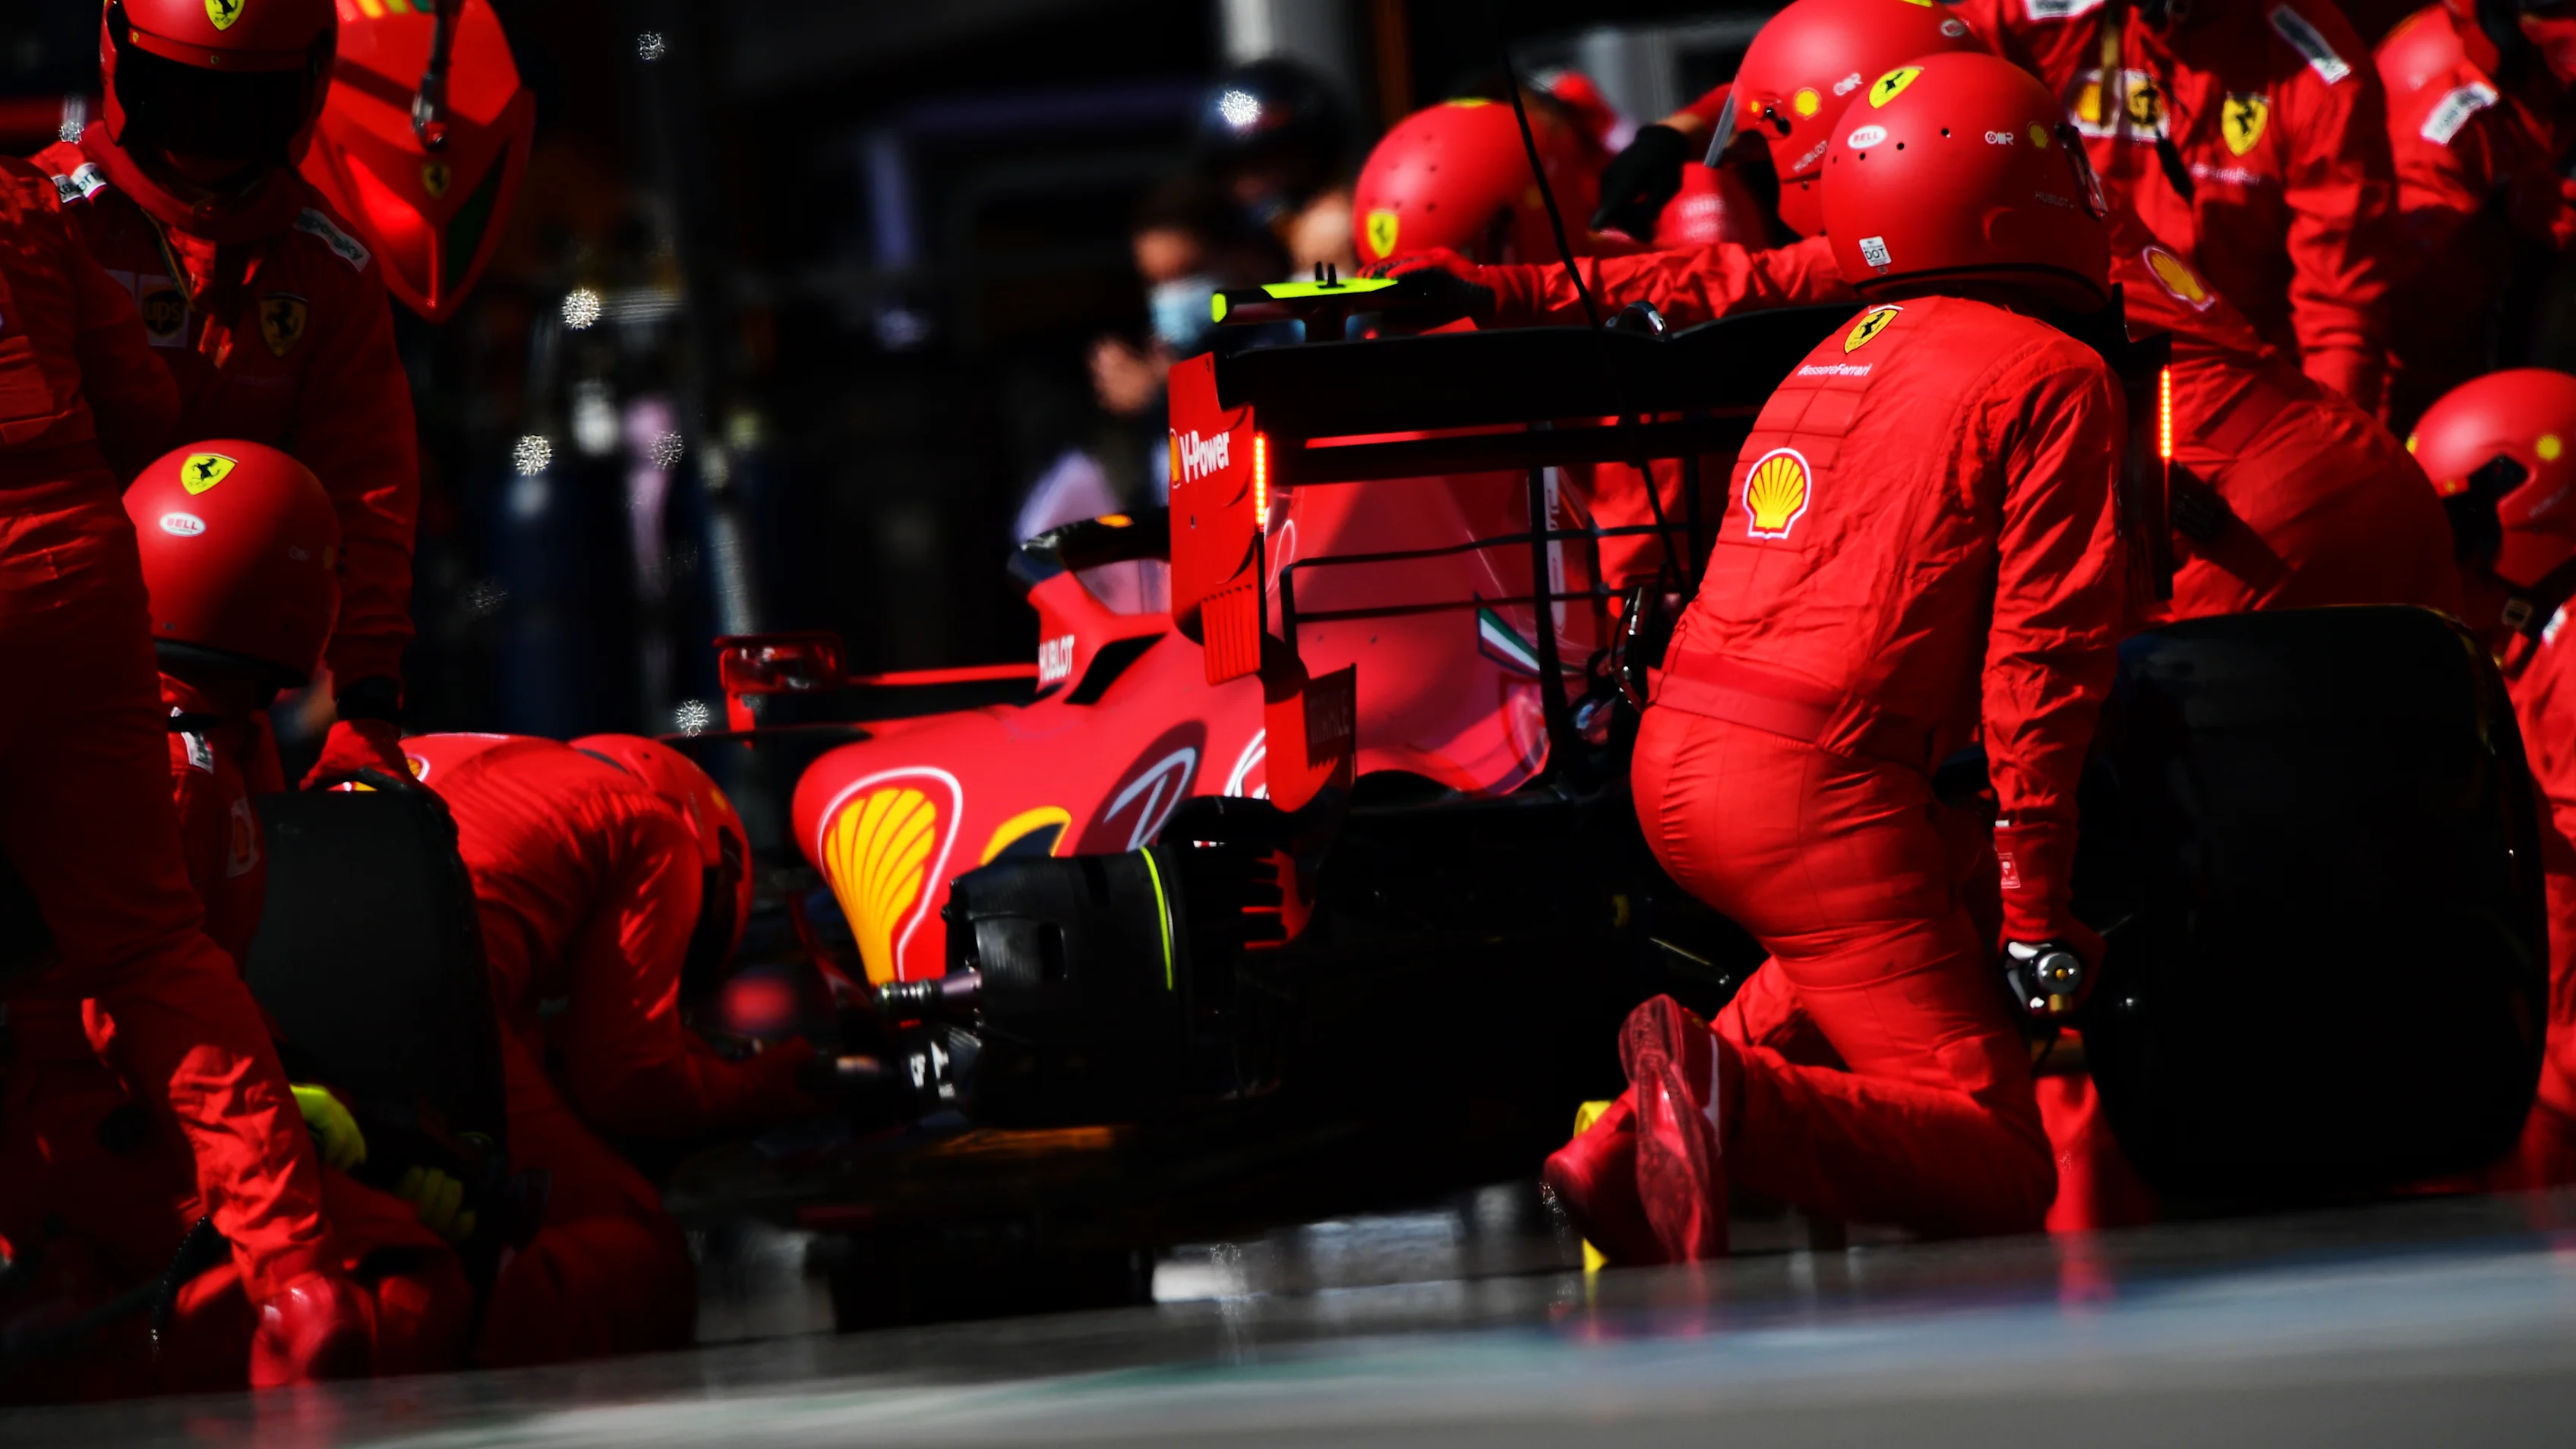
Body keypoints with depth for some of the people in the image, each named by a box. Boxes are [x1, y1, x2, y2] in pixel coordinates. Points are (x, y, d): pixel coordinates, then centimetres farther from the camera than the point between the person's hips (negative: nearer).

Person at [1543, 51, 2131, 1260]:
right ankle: (1735, 1105, -32)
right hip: (1816, 787, -7)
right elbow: (2045, 648, -7)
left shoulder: (1825, 365, 22)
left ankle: (1631, 1144, 13)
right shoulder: (2056, 381, -1)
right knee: (1997, 1170, -3)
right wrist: (2035, 900, -3)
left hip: (1672, 754, 8)